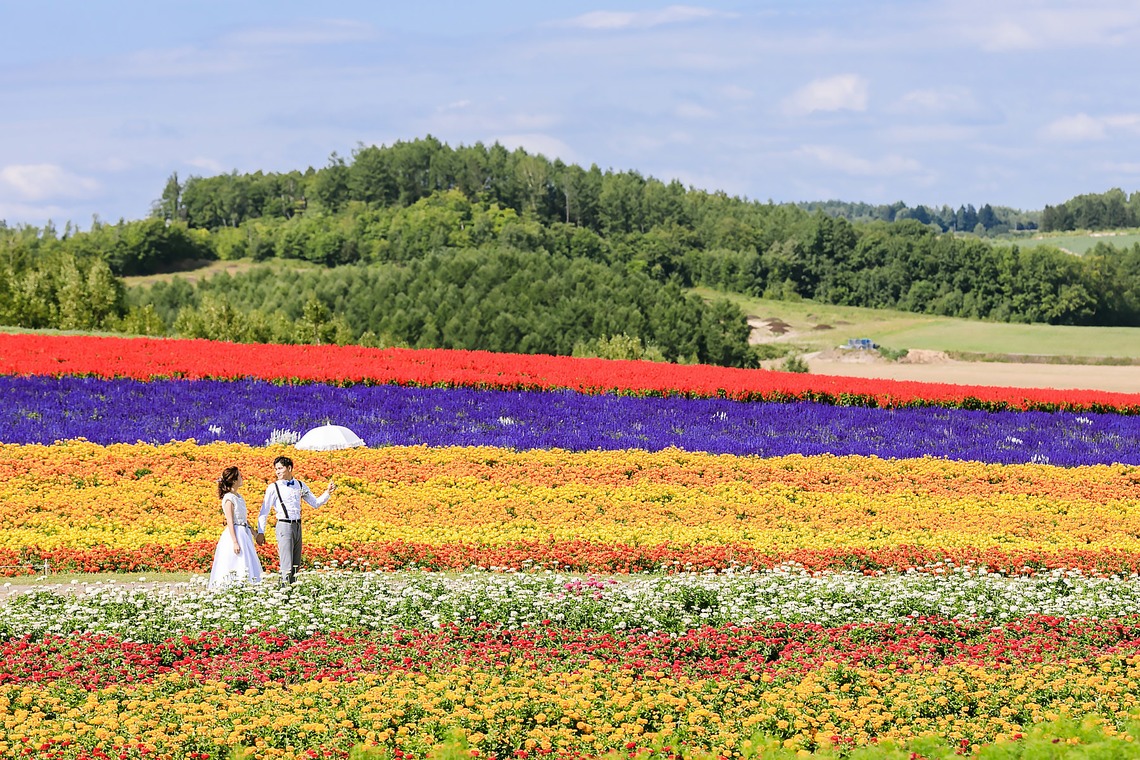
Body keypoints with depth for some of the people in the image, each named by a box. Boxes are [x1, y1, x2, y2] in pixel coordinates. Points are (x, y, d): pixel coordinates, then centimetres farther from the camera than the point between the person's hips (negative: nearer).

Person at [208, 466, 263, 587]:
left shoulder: (238, 496, 14)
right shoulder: (229, 498, -12)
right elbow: (230, 522, -16)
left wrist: (253, 532, 20)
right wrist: (235, 542, -20)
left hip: (244, 533, 9)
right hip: (235, 534, -9)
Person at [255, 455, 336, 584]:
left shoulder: (300, 486, 12)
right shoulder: (274, 488, 0)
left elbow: (315, 503, 19)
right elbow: (264, 512, 0)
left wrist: (327, 493, 4)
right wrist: (261, 532, -6)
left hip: (297, 526, 5)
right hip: (284, 526, -5)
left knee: (296, 566, 6)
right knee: (287, 567, -13)